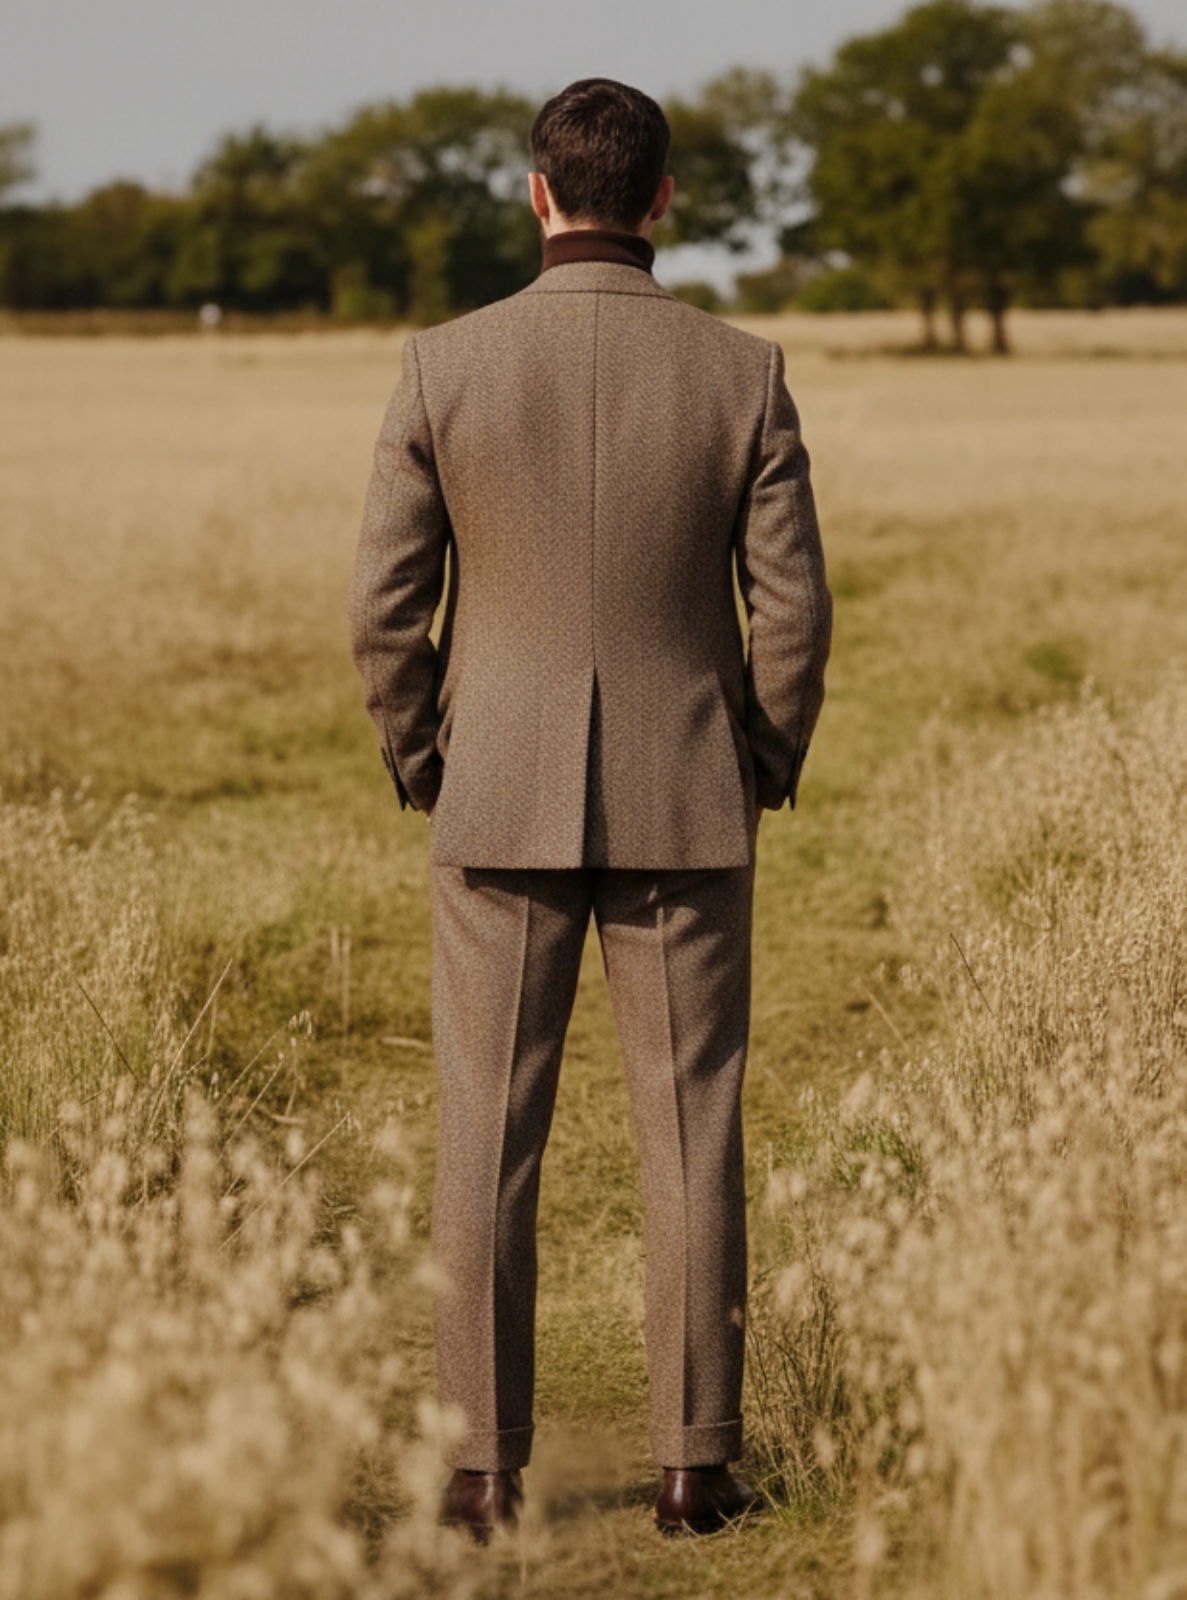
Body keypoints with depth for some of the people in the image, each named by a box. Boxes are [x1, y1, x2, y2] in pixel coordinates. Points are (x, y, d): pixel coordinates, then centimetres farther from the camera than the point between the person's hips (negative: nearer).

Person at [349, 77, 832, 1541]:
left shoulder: (445, 365, -6)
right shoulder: (742, 374, -5)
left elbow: (386, 608, -5)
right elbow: (791, 609, -4)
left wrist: (420, 768, 11)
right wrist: (763, 773, 13)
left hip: (501, 809, 0)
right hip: (682, 812, 0)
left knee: (489, 1136, 6)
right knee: (690, 1136, 7)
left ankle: (486, 1468, 8)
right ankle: (696, 1462, 9)